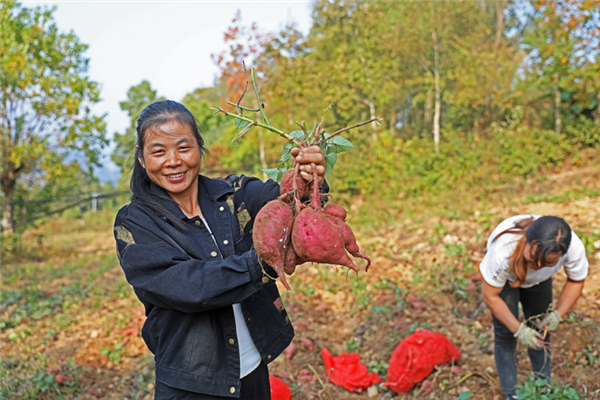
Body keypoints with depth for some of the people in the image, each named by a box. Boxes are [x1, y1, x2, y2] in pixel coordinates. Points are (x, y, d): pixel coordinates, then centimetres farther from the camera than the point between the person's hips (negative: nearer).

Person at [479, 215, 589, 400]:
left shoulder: (575, 248, -37)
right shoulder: (504, 251, -46)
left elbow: (576, 281, -12)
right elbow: (489, 295, -30)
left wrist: (557, 314, -22)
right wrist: (518, 329, -29)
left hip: (539, 281, 3)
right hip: (507, 275, -3)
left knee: (540, 332, 9)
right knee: (505, 334, -4)